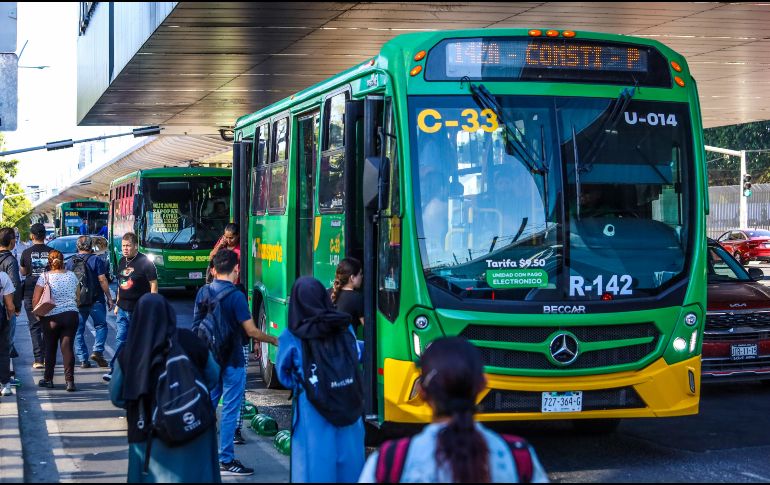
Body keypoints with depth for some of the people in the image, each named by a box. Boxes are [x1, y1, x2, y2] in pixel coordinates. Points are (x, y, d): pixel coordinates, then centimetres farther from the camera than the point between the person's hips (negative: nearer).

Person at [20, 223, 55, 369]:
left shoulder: (26, 253, -4)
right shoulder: (52, 252, -3)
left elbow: (23, 272, 10)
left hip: (30, 293, -1)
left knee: (34, 327, 3)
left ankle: (38, 359, -4)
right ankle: (48, 357, 12)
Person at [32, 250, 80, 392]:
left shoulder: (45, 277, -5)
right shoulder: (72, 276, 5)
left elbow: (35, 300, -7)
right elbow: (77, 297, 15)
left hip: (51, 317, -2)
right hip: (71, 315, 2)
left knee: (50, 348, 12)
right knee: (68, 347, 0)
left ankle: (48, 379, 21)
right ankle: (70, 381, -7)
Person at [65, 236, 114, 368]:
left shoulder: (70, 262, 6)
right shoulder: (96, 260, -7)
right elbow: (102, 280, -11)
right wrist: (109, 297, -4)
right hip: (95, 300, -3)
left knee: (79, 330, 8)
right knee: (100, 325, 11)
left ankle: (83, 360, 6)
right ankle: (97, 351, -7)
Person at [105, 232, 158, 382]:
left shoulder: (145, 262, -11)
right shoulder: (122, 262, 11)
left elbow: (154, 285, -11)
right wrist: (117, 304, 19)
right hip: (123, 308, 6)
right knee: (121, 340, 2)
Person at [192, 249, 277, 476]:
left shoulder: (203, 292, 2)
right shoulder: (235, 296, -17)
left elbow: (197, 324, 10)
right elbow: (251, 331, -18)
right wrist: (274, 340, -3)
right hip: (231, 360, -7)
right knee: (230, 409, 0)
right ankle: (225, 461, 4)